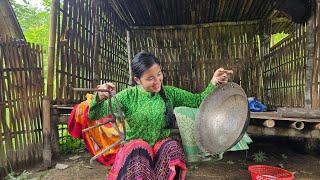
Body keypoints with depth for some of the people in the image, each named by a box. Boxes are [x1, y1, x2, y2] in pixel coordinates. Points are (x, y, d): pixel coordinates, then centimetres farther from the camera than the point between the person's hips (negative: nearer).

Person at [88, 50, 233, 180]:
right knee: (138, 149, -35)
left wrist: (213, 83, -16)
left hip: (162, 145, 2)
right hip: (134, 147, -1)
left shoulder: (169, 93, 1)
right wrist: (99, 98, -35)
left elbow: (198, 100, 2)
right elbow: (94, 115, -12)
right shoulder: (128, 96, -7)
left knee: (172, 146, -31)